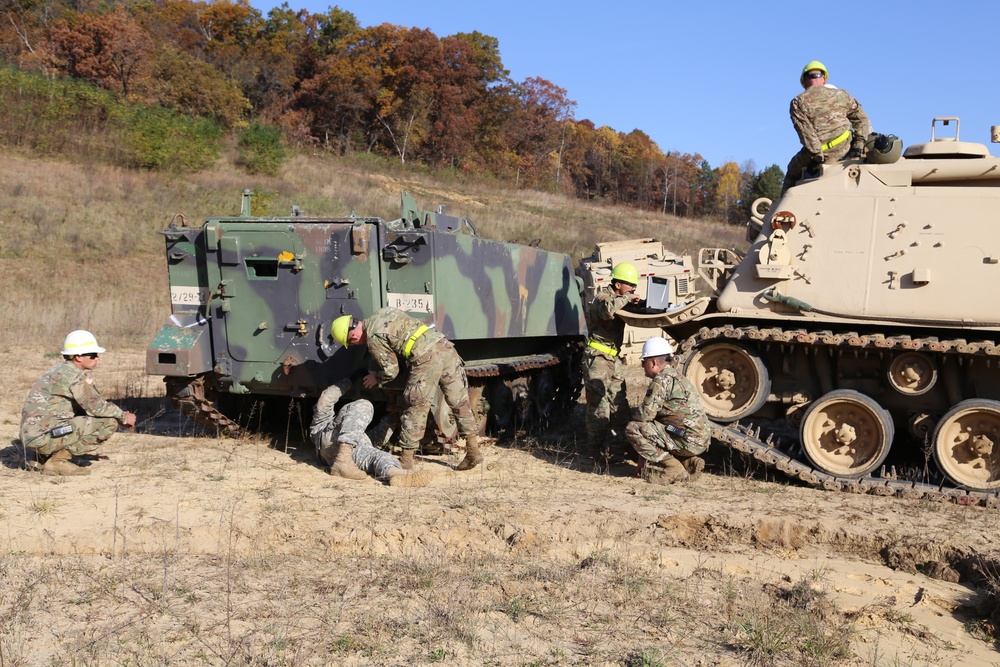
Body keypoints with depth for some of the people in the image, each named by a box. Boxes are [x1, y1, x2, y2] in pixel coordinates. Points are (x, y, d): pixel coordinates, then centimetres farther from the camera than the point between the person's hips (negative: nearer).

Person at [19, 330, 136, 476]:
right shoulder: (75, 375, -13)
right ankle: (58, 460, -8)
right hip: (44, 435, -9)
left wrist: (119, 415, 15)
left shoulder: (60, 369, 16)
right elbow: (97, 407, -12)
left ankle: (39, 458, 18)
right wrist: (123, 417, 3)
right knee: (108, 422, -10)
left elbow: (88, 406, 22)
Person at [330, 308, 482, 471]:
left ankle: (406, 459, 11)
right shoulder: (385, 311, 22)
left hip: (426, 358, -8)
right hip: (446, 346, 8)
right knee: (460, 402, 11)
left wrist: (376, 378, 25)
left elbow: (391, 371, 4)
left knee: (416, 408, 3)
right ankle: (473, 450, 13)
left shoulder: (373, 339, 0)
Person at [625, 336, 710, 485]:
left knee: (633, 429, -10)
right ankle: (688, 462, 11)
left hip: (688, 441, -10)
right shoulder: (677, 377, 19)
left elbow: (646, 414, -19)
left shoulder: (662, 379, -13)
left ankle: (672, 468, -9)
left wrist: (635, 414, 7)